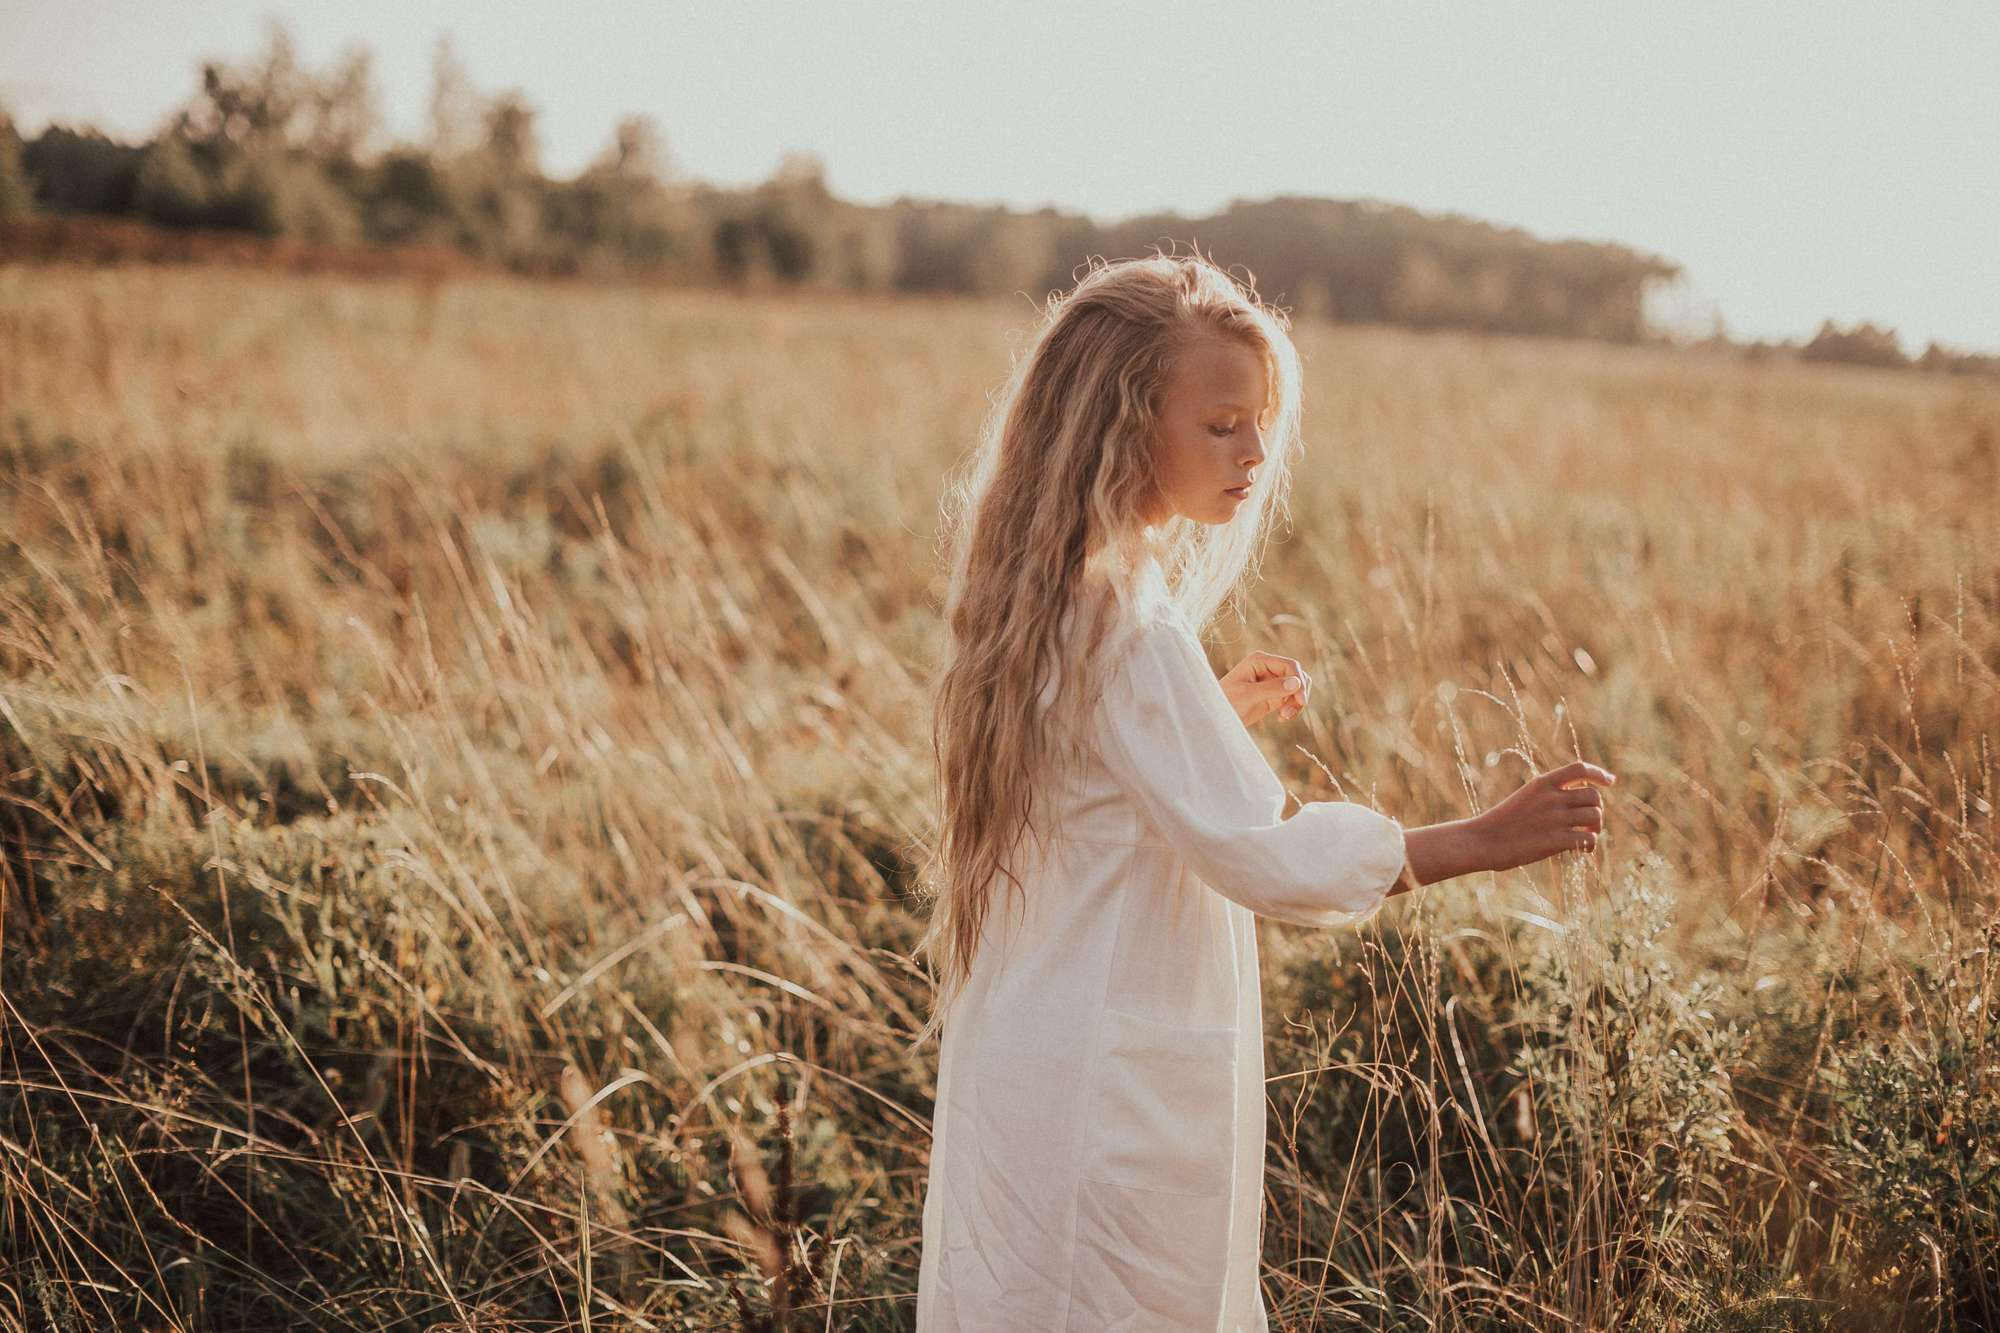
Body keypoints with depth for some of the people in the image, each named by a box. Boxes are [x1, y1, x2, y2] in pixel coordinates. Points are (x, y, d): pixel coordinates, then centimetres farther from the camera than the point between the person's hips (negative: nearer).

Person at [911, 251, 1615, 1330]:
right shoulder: (1125, 624, -22)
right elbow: (1257, 854, -24)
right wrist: (1482, 842, -22)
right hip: (1111, 1096, -10)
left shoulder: (1054, 597, 8)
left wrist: (1220, 710, 17)